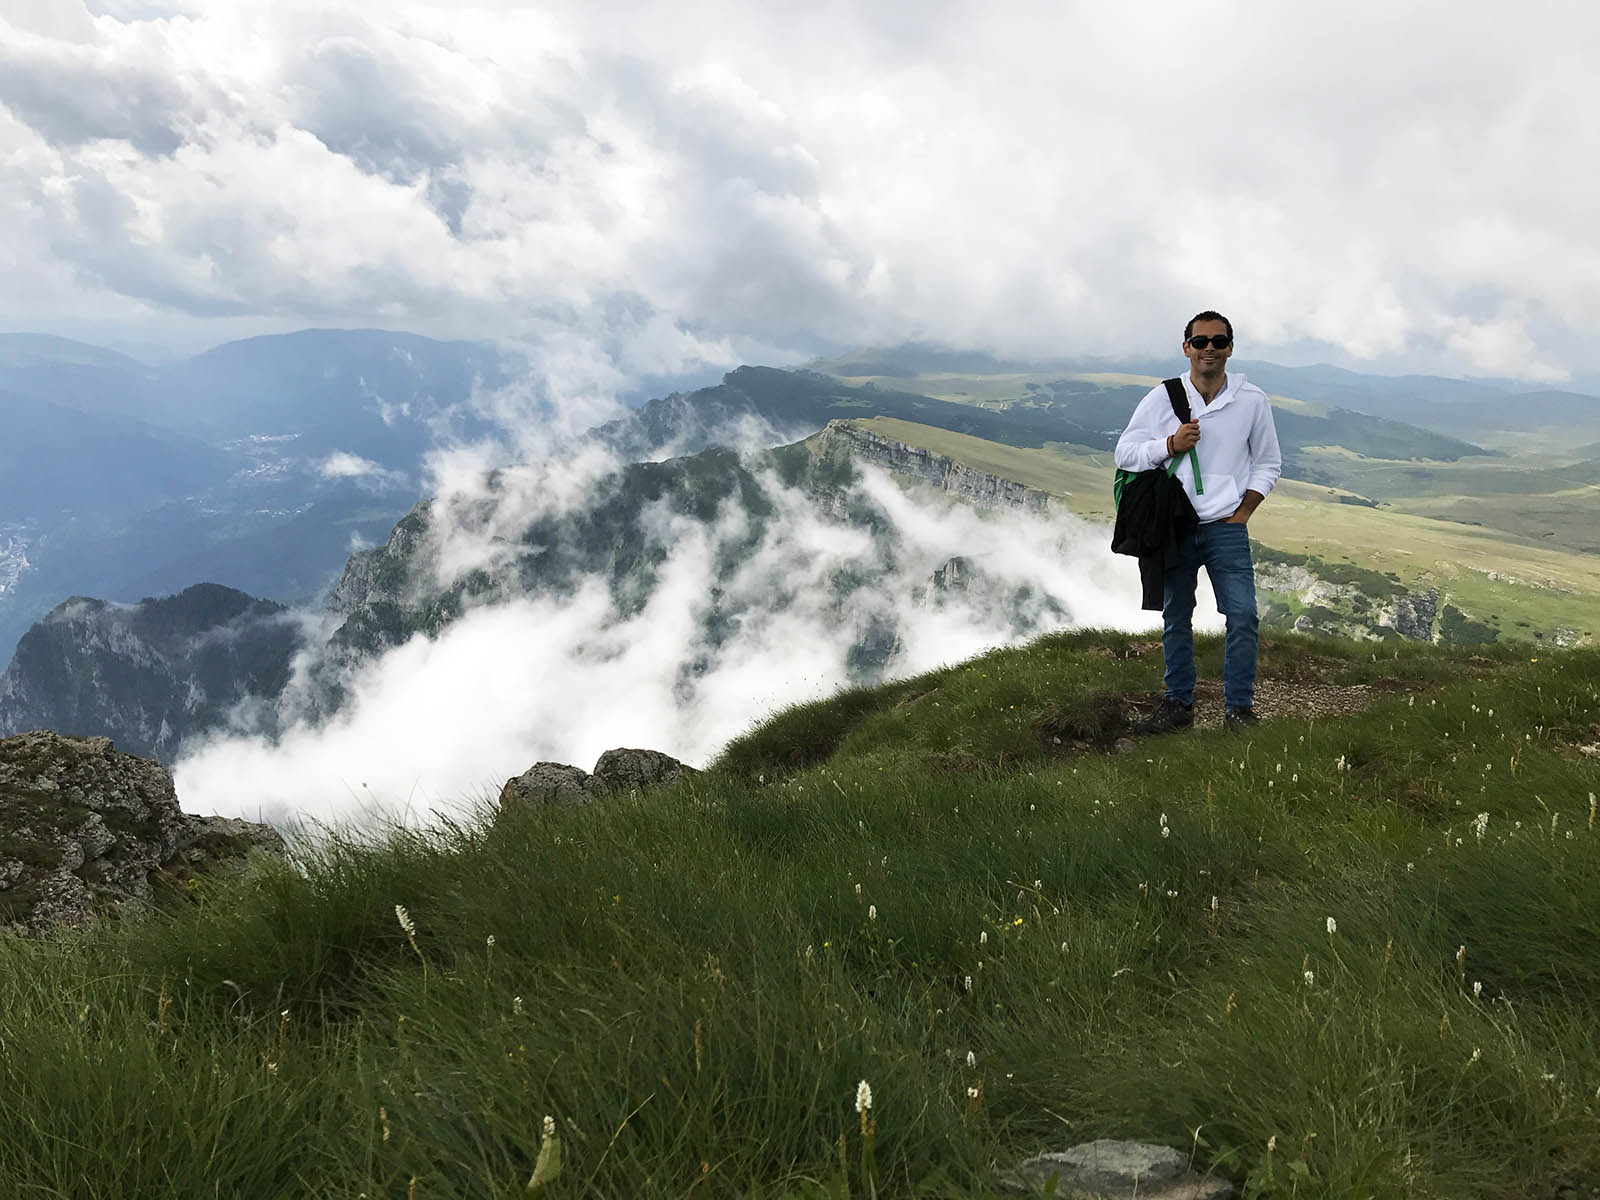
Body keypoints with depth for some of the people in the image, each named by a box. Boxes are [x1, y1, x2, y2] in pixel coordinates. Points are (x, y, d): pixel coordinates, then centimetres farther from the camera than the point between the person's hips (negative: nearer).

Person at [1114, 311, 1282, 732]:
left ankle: (1239, 709, 6)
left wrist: (1242, 513, 1)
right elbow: (1124, 453, 2)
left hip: (1226, 528, -1)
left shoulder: (1252, 400, 1)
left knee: (1243, 617, -7)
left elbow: (1268, 463, 11)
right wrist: (1170, 445, -14)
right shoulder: (1162, 398, 0)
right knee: (1176, 619, 9)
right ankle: (1178, 704, 21)